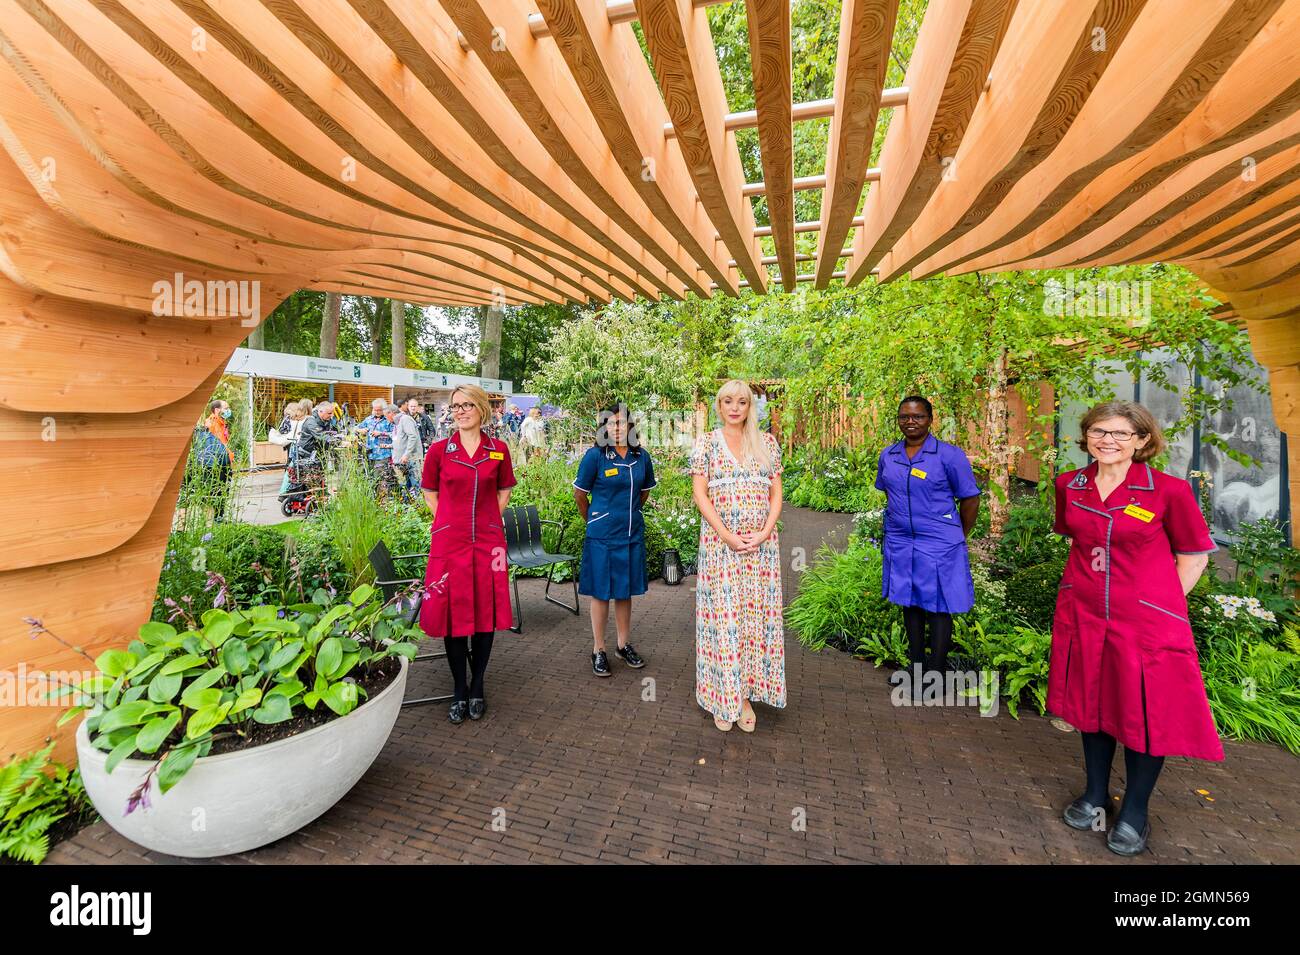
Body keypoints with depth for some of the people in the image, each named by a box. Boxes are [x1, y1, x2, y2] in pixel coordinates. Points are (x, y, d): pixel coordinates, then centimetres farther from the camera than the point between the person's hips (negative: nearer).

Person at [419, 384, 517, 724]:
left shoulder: (498, 450, 2)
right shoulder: (439, 449, 1)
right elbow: (430, 492, 11)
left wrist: (489, 520, 4)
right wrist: (450, 521, 2)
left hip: (488, 540, 1)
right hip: (449, 540, -1)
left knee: (486, 612, 7)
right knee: (453, 613, 5)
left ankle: (477, 687, 25)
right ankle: (459, 689, 22)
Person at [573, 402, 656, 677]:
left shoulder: (641, 457, 3)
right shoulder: (595, 455, -9)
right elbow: (579, 494, -1)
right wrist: (594, 520, 9)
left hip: (632, 533, 4)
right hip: (602, 535, -4)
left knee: (625, 591, 14)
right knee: (601, 592, 5)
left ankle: (624, 645, 29)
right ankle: (598, 650, 20)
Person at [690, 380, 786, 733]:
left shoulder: (767, 443, 8)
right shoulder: (705, 444, 1)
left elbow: (776, 493, 6)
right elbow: (700, 495, -5)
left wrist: (764, 533, -8)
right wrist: (727, 535, -13)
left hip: (762, 544, 3)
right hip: (720, 543, -2)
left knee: (756, 615, 7)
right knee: (723, 616, 3)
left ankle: (746, 694, 22)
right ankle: (722, 698, 19)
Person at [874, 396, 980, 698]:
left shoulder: (949, 455, -8)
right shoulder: (887, 456, 5)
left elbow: (970, 499, -2)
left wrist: (957, 538, 5)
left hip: (938, 546, -5)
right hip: (899, 544, 5)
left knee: (938, 609, 2)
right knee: (910, 606, 14)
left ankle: (935, 676, 16)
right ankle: (916, 671, 30)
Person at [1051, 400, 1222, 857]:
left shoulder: (1169, 490, -9)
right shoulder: (1069, 485, 0)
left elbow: (1194, 555, -1)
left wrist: (1160, 605, -3)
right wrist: (1088, 583, 13)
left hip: (1146, 621, -3)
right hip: (1083, 615, 3)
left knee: (1146, 713, 7)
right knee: (1092, 702, 15)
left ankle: (1134, 811, 29)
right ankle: (1096, 794, 35)